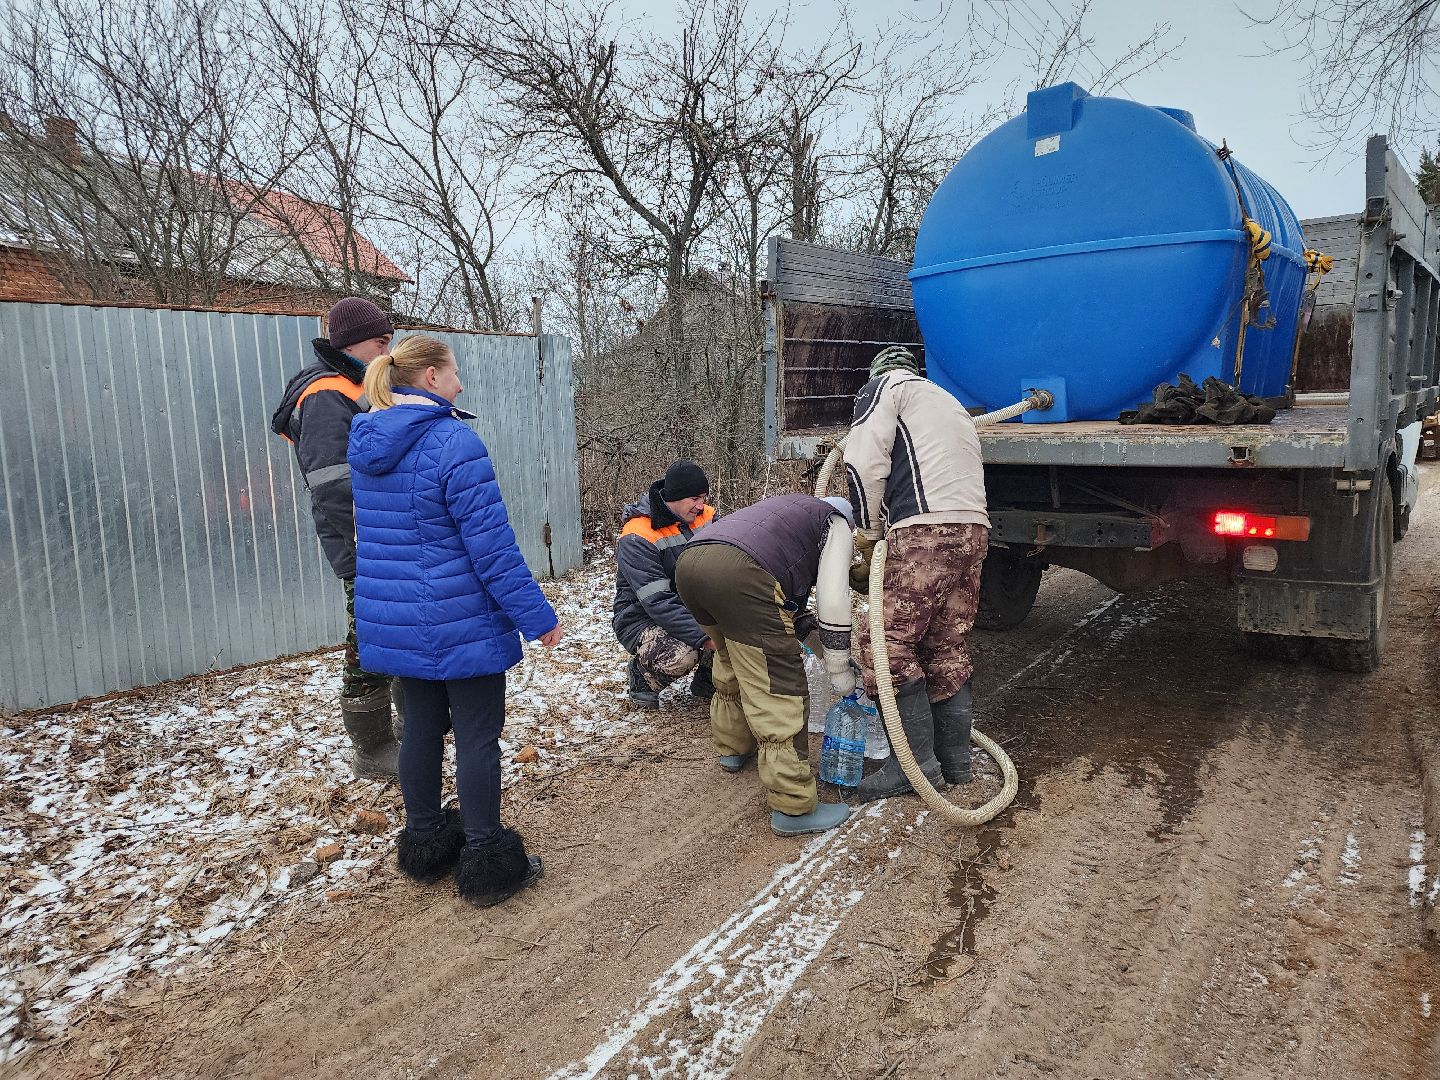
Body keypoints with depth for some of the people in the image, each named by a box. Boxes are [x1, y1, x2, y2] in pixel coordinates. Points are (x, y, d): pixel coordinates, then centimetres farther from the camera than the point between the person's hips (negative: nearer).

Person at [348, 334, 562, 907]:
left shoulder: (363, 445, 7)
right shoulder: (454, 442, -19)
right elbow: (491, 544, -21)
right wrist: (537, 616, -14)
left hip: (396, 622, 8)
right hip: (460, 623, -8)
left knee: (421, 725, 18)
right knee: (477, 736, 4)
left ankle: (425, 844, 32)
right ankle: (486, 861, 14)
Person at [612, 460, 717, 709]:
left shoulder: (705, 517, -2)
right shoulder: (636, 538, -22)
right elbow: (657, 602, -28)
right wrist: (704, 636, -36)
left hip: (691, 610, 6)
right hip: (642, 618, -6)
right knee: (681, 656, -35)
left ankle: (707, 678, 9)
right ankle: (640, 676, 1)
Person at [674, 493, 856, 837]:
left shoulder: (788, 511, 41)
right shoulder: (835, 524, 21)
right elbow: (832, 599, 10)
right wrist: (840, 669, 16)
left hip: (689, 562, 9)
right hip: (738, 572, -8)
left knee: (734, 662, 31)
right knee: (779, 690, -2)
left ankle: (731, 747, 46)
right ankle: (793, 807, 2)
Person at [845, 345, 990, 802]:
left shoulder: (884, 386, 10)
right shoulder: (951, 404, 34)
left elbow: (865, 460, -7)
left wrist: (866, 533, 2)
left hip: (924, 531, -8)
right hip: (974, 528, 9)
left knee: (889, 645, -4)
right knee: (948, 649, 14)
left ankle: (916, 763, -1)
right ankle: (955, 761, 20)